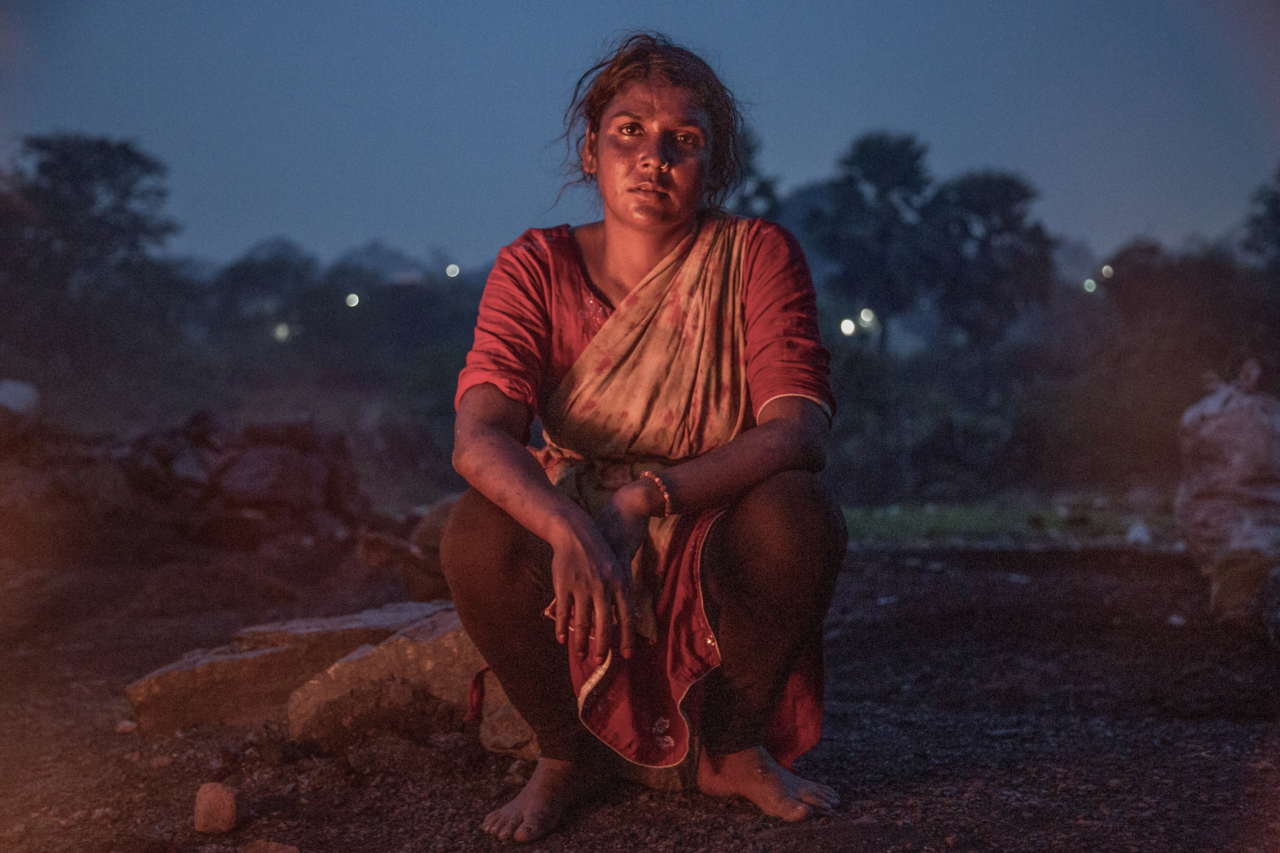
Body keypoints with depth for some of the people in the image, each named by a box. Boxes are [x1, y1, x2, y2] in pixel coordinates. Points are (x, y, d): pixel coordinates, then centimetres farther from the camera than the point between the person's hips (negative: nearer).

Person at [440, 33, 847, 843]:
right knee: (479, 533, -30)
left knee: (798, 510, -32)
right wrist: (571, 531, -43)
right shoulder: (537, 268, -8)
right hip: (583, 564, 0)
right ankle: (570, 752, 0)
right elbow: (479, 439, -23)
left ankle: (735, 749, -2)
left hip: (719, 563, 0)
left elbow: (800, 432, -23)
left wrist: (644, 500, -35)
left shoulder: (758, 254, -10)